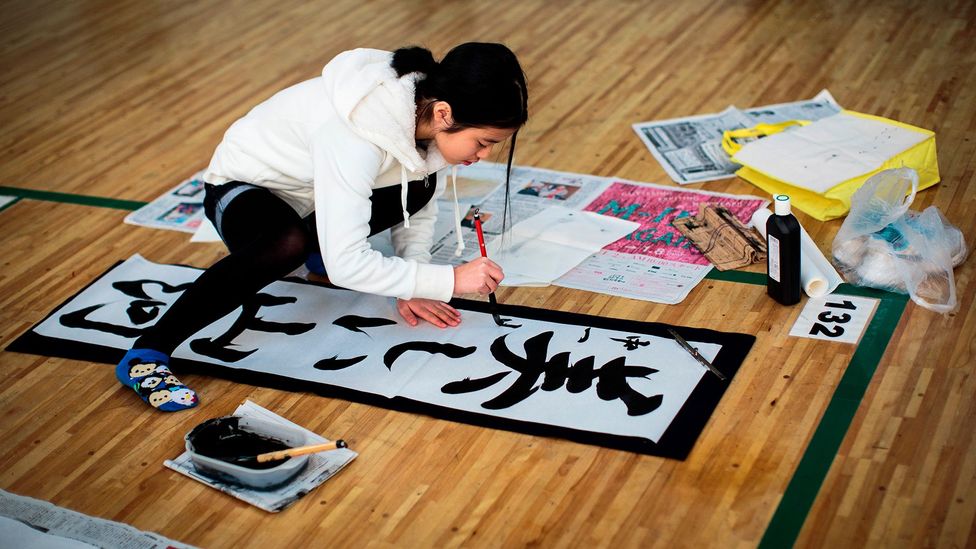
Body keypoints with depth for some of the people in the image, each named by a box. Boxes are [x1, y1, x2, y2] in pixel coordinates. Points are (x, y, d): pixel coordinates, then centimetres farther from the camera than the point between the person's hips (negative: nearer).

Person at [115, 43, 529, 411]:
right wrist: (450, 280, -35)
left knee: (422, 188, -13)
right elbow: (346, 266, -39)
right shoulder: (355, 135, -40)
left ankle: (319, 246, 11)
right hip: (243, 189, -7)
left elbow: (416, 208, -1)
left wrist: (412, 287, -15)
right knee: (291, 242, -39)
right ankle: (146, 354, -30)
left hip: (316, 192, 7)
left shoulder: (426, 107, -16)